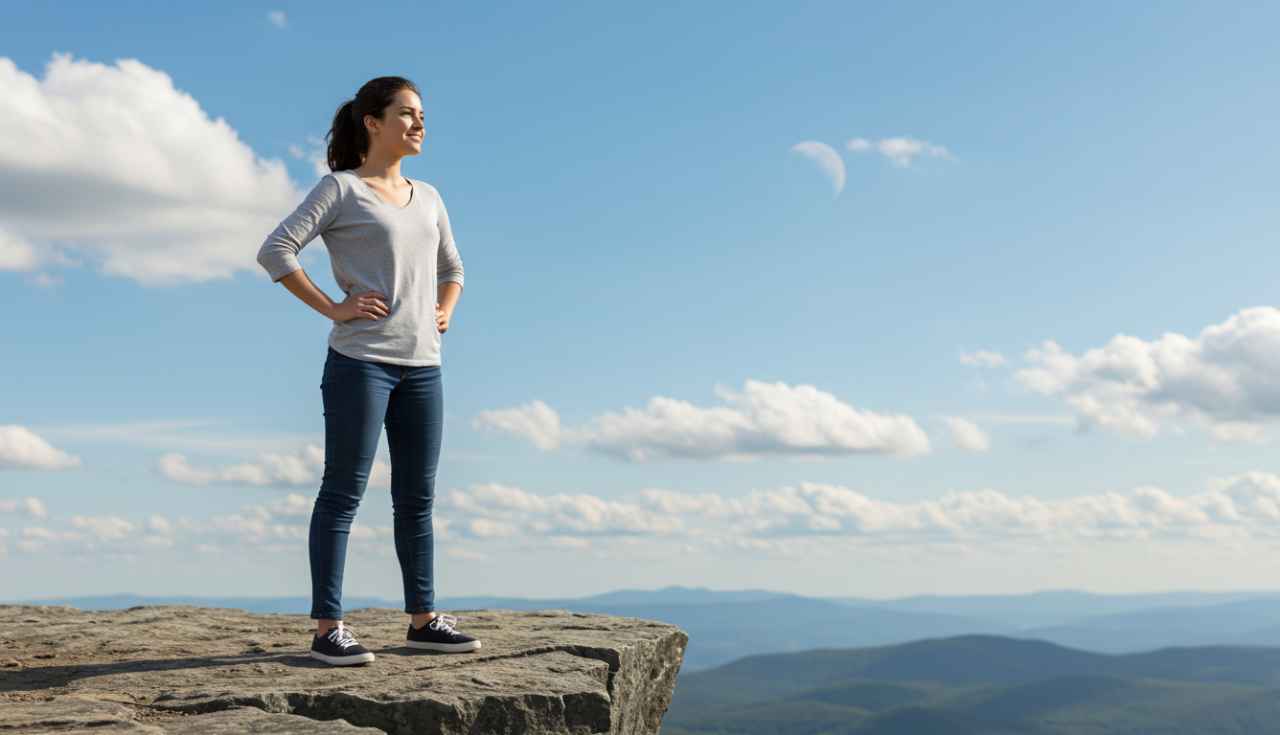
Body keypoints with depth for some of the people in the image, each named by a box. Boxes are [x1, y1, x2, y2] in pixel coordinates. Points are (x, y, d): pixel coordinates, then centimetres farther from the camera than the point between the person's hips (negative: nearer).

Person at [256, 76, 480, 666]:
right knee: (343, 492, -3)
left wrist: (444, 310, 13)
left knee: (417, 497, 10)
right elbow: (275, 251, -11)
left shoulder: (427, 197, 17)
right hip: (361, 360, -6)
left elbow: (451, 268, 31)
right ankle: (327, 628, 1)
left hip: (422, 364, 7)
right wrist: (333, 309, -12)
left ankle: (423, 618, 19)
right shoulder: (341, 188, -2)